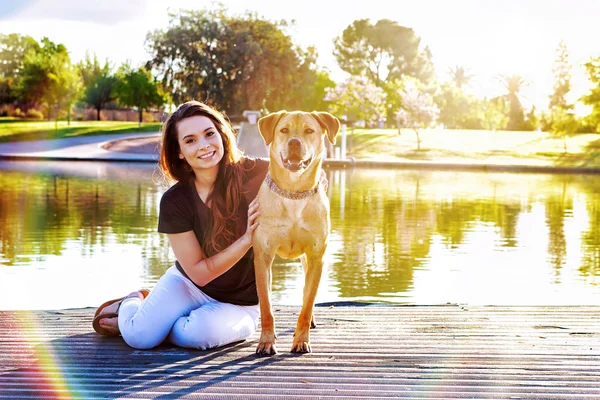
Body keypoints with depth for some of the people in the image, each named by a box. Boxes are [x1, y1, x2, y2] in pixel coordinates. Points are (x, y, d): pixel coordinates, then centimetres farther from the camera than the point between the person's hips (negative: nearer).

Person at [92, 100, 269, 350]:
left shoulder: (256, 174, -20)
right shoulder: (174, 202, -16)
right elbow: (199, 272, -15)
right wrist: (245, 240, -28)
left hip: (239, 302, -1)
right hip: (188, 284, 1)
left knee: (198, 334, -32)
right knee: (139, 336, -19)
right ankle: (130, 304, 17)